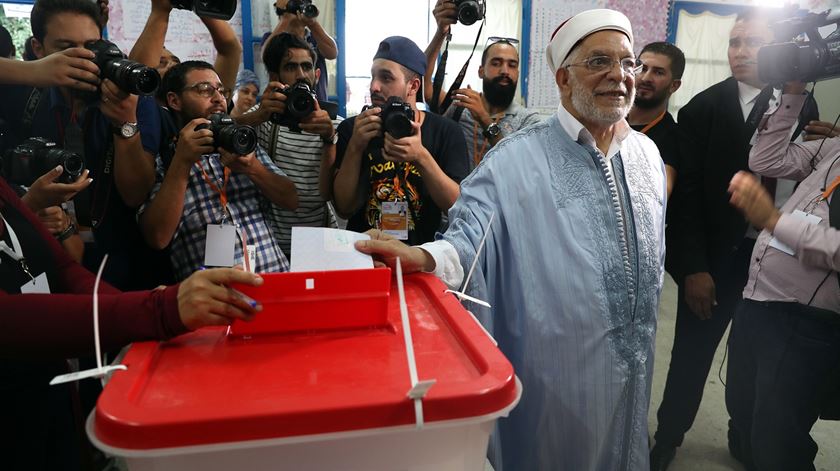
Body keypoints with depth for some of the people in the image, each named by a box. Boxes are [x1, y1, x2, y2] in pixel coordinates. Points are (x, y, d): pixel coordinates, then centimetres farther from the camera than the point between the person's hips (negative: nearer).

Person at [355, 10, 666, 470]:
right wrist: (425, 256, -44)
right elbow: (470, 236, -21)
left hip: (632, 368, 6)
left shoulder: (647, 153, 5)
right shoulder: (516, 159, -14)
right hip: (551, 371, -5)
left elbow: (652, 250, 15)